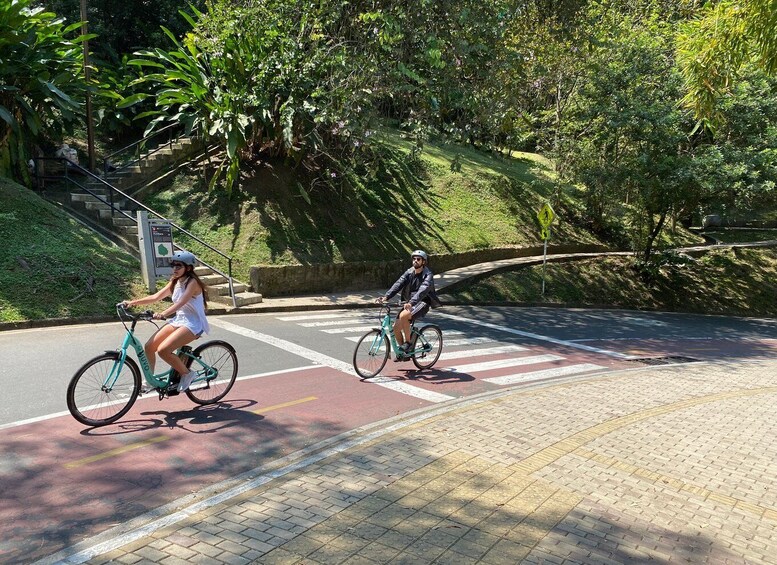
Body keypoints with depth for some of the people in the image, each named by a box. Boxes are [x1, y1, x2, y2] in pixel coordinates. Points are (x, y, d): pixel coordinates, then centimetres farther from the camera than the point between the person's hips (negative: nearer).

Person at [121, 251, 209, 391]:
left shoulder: (192, 282, -15)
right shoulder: (175, 282, 10)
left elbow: (181, 303, -31)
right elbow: (156, 297, 9)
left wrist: (163, 314, -46)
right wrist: (132, 302, 0)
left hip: (192, 324, -8)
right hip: (178, 320, 8)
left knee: (163, 350, -23)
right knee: (149, 346, -3)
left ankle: (187, 374, -2)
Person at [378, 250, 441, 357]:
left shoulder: (428, 275, -12)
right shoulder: (409, 272, 5)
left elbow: (423, 290, -30)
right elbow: (398, 284, -8)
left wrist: (411, 302, -46)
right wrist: (386, 297, -24)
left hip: (422, 303, -6)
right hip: (409, 303, 6)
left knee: (403, 316, -32)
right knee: (396, 327, -6)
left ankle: (408, 342, -14)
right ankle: (403, 352, 15)